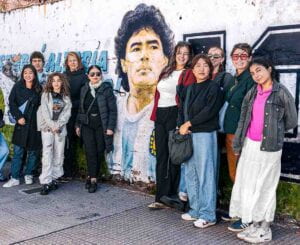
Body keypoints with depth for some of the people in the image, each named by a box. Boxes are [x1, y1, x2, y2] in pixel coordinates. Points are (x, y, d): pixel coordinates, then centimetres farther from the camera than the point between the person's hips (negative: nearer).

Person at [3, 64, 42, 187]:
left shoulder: (38, 89, 4)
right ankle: (15, 178, 3)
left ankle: (28, 175, 22)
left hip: (34, 124, 1)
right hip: (21, 123, -1)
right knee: (17, 152, -2)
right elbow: (12, 103, 0)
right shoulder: (17, 87, 3)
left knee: (32, 151, 6)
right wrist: (18, 117, -10)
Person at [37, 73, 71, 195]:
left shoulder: (66, 96, 10)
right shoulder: (46, 95, 7)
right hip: (47, 127, -2)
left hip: (60, 128, 2)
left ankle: (54, 178, 12)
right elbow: (44, 111, -3)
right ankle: (45, 182, -13)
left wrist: (58, 125, -12)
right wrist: (52, 125, -13)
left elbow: (67, 112, 1)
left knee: (59, 154, 2)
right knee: (47, 153, -11)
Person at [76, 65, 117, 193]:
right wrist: (78, 125, 11)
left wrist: (110, 127, -11)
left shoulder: (106, 89, -3)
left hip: (101, 126, -2)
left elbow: (112, 109, -6)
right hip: (87, 126, 2)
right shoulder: (84, 89, 9)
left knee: (99, 152, 1)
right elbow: (81, 109, 15)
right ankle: (93, 179, 0)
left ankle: (90, 176, 15)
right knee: (90, 152, -6)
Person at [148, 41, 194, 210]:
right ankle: (162, 197, 14)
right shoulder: (166, 72, 19)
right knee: (161, 156, 7)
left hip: (175, 115, -7)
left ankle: (170, 195, 7)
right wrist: (155, 115, 13)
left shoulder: (189, 74, -2)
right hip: (160, 115, 7)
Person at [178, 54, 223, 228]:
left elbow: (209, 111, -12)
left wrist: (189, 123, -9)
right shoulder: (188, 89, 18)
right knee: (191, 174, 9)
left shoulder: (214, 87, -2)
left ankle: (208, 215, 1)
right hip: (188, 135, 7)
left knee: (205, 174, -6)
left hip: (205, 134, -7)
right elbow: (182, 109, 14)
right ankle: (195, 210, 20)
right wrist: (182, 126, -5)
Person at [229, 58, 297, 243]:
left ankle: (265, 230, 14)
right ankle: (254, 225, 23)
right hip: (250, 145, 6)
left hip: (269, 146, -6)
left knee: (265, 187, 2)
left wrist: (273, 130, 10)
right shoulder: (252, 93, 9)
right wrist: (238, 144, 9)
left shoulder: (281, 92, -7)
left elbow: (291, 121, 0)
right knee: (248, 185, 10)